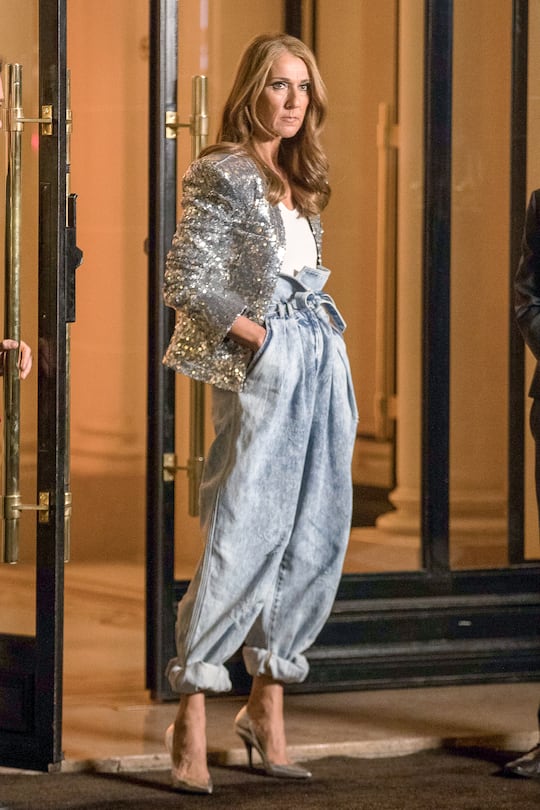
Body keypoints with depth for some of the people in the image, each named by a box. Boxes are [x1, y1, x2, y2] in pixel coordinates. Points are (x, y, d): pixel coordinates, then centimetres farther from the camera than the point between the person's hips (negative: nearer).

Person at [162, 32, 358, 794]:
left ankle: (267, 703, 14)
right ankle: (192, 711, -3)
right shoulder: (221, 175, -5)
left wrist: (319, 329, 7)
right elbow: (185, 281, -11)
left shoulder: (297, 180, 18)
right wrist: (257, 335, -11)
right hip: (264, 367, -8)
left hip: (321, 360, 8)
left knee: (317, 536, 6)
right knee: (243, 538, -10)